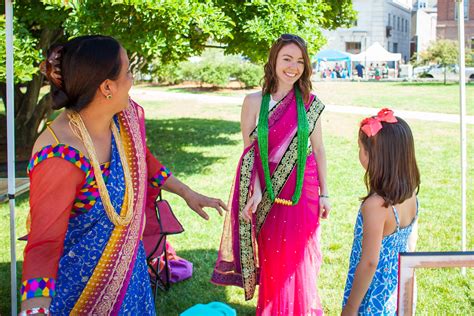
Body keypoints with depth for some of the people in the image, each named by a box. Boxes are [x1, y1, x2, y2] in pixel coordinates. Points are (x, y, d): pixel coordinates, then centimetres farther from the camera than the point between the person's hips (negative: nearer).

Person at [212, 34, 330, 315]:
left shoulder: (310, 103, 0)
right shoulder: (255, 101, -4)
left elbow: (318, 149, 4)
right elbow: (249, 151, -4)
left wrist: (324, 193, 2)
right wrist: (255, 191, -15)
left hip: (303, 192, 1)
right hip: (270, 194, -1)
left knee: (301, 260, 9)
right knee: (273, 259, 10)